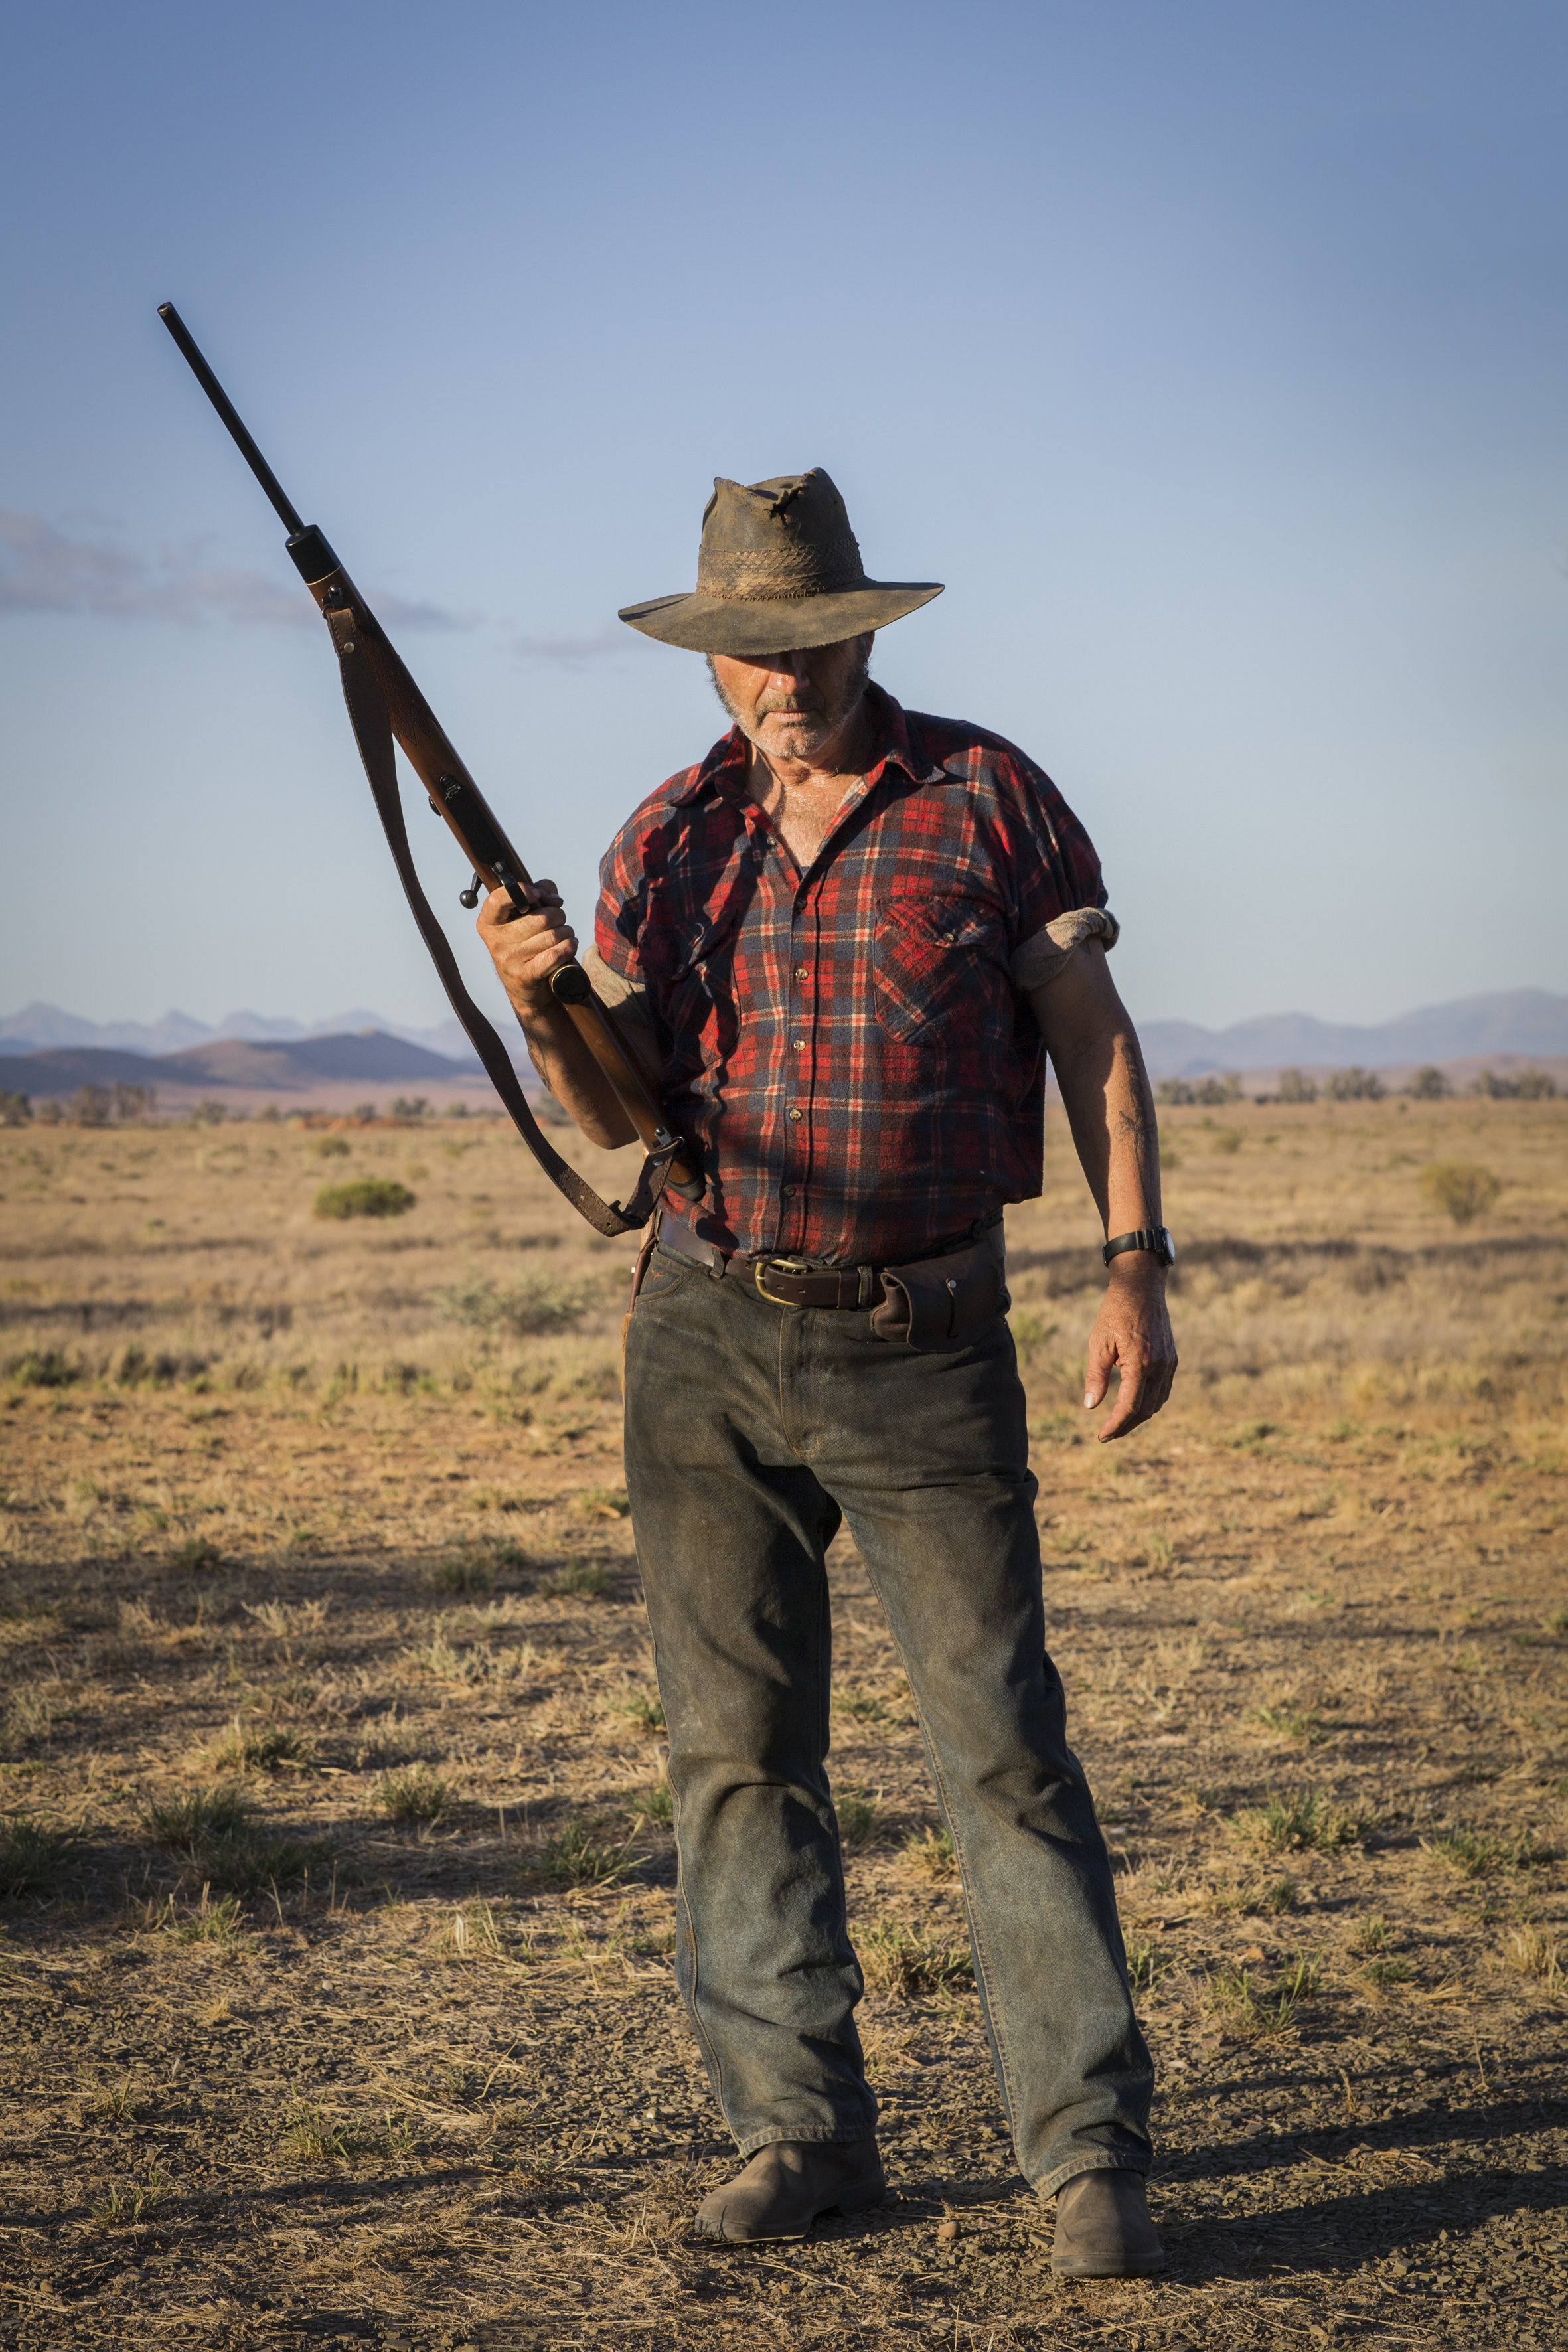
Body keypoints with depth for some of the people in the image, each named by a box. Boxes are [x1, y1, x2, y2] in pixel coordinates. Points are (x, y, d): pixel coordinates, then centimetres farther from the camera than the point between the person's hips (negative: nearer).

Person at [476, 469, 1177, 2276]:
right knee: (737, 1749, 5)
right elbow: (615, 1115, 6)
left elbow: (1092, 1039, 2)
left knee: (1002, 1745, -6)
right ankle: (798, 2129, 15)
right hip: (711, 1334, 4)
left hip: (925, 1342, -3)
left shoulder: (986, 796, 0)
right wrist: (546, 1008, -15)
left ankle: (1090, 2155, 0)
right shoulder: (669, 837, 7)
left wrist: (1136, 1265, -8)